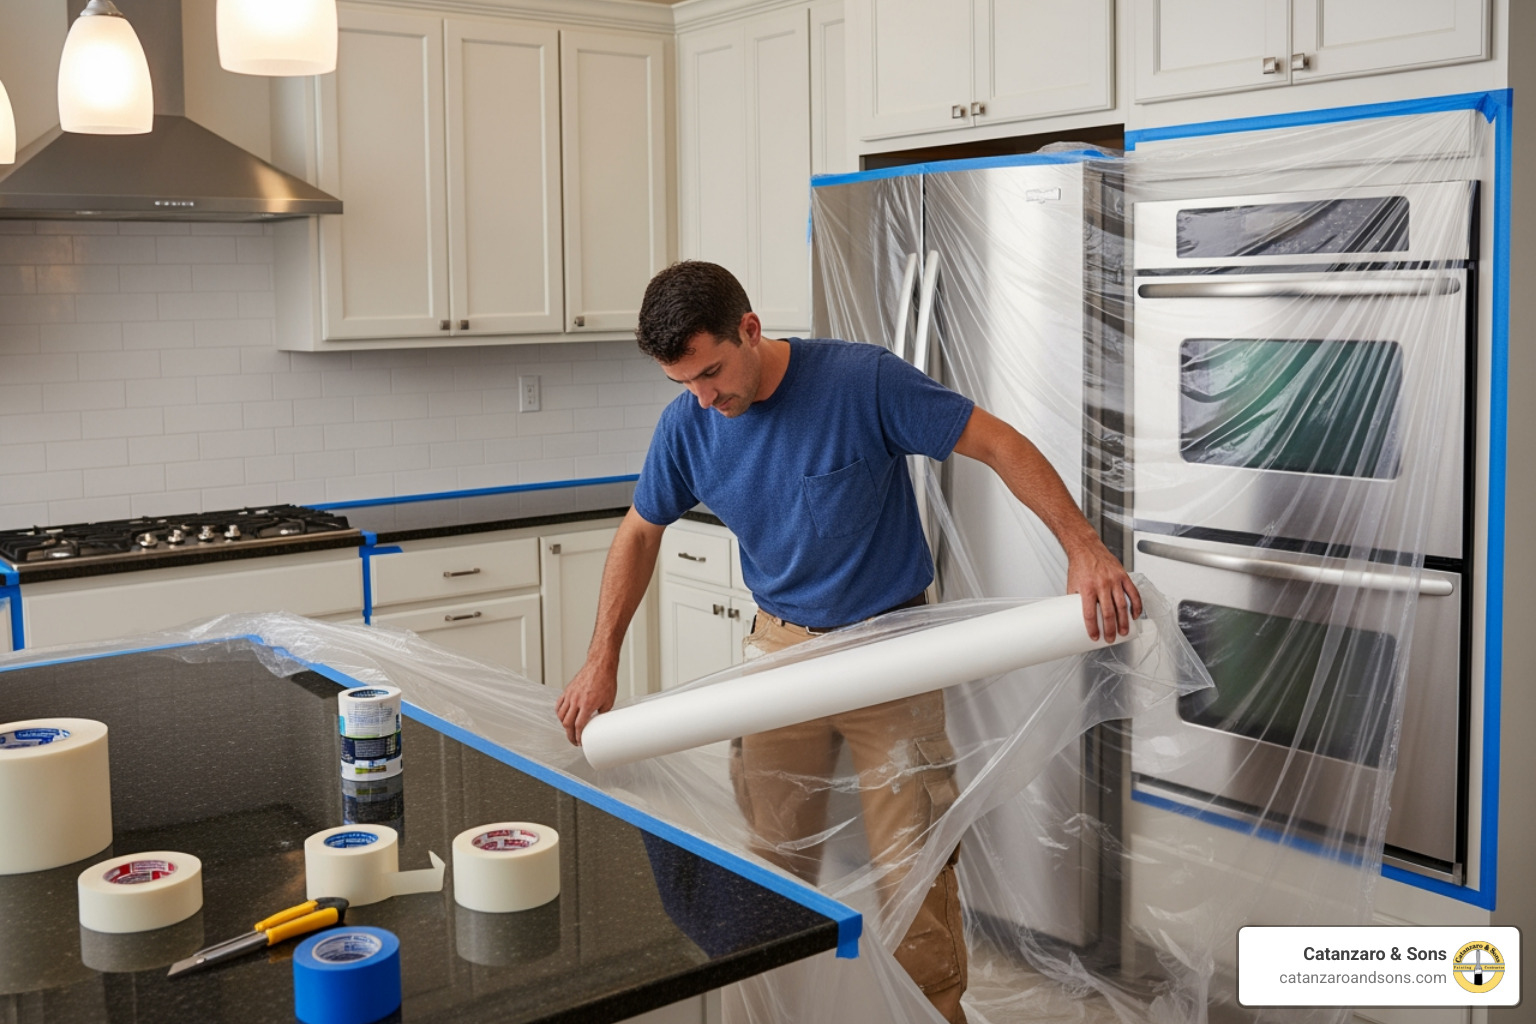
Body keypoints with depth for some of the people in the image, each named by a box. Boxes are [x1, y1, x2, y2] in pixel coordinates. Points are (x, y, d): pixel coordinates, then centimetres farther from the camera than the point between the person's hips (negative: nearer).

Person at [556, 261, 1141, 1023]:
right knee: (773, 865, 12)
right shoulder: (687, 425, -6)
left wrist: (1083, 548, -28)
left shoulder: (865, 381, -20)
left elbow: (1000, 445, -16)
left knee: (911, 869, -1)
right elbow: (640, 533, 8)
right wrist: (602, 661, 3)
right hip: (780, 648, 4)